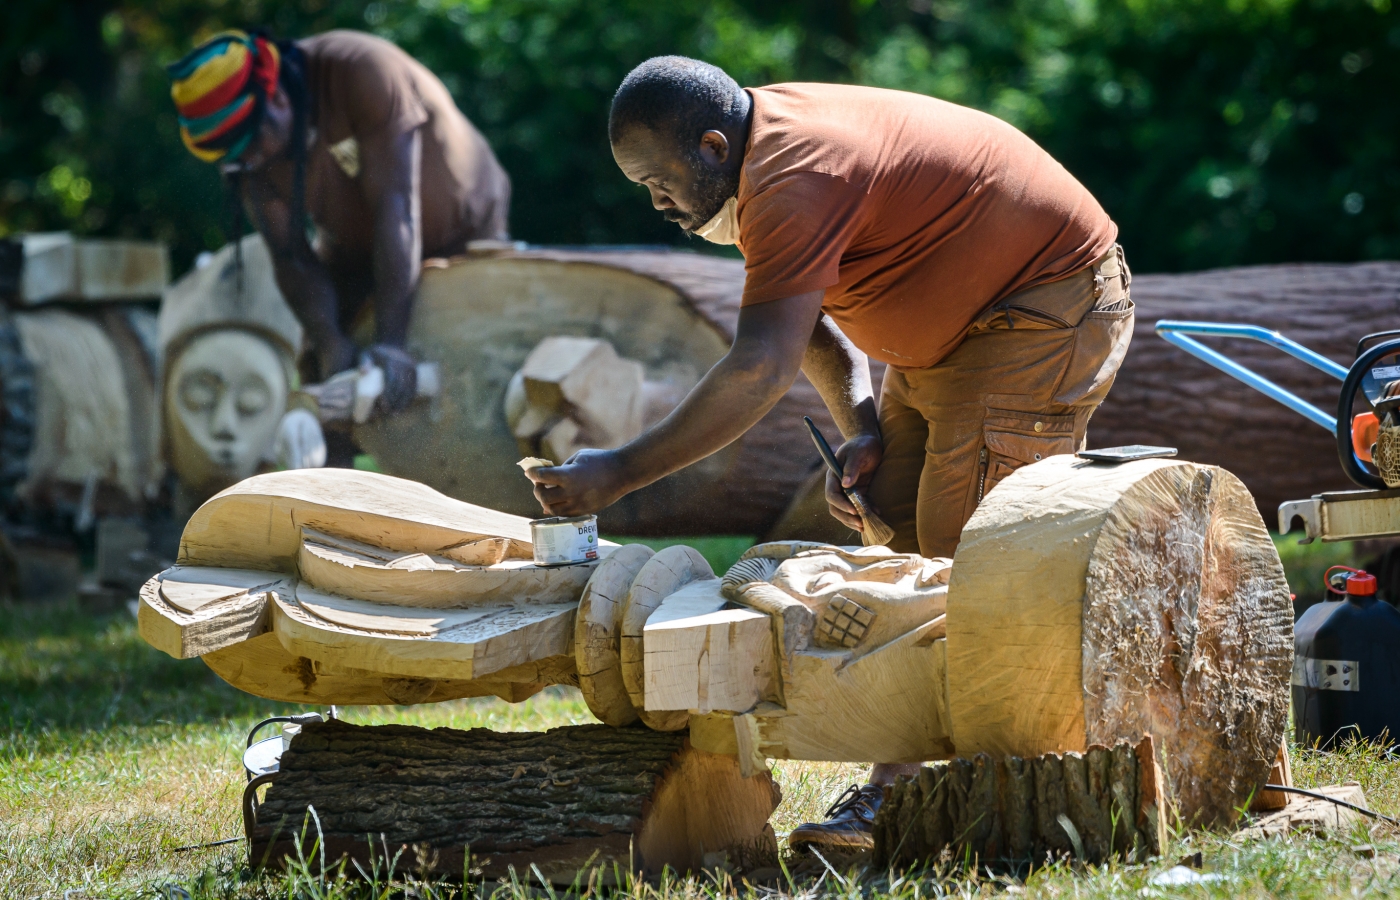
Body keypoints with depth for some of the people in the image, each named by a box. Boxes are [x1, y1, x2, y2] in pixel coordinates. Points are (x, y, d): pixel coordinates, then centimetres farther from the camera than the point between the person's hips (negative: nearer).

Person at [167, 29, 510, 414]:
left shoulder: (361, 72, -37)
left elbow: (395, 208, -39)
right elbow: (290, 255, -16)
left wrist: (391, 342, -43)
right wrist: (330, 342, -33)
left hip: (462, 232, -5)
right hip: (355, 248, 5)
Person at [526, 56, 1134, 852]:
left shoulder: (798, 180, -30)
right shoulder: (767, 148, 3)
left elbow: (761, 369, -36)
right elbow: (810, 319, 13)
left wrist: (620, 474, -34)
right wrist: (861, 426, -4)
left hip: (1049, 306, -10)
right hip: (947, 336, 11)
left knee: (967, 556, -15)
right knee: (899, 543, 5)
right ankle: (898, 787, 4)